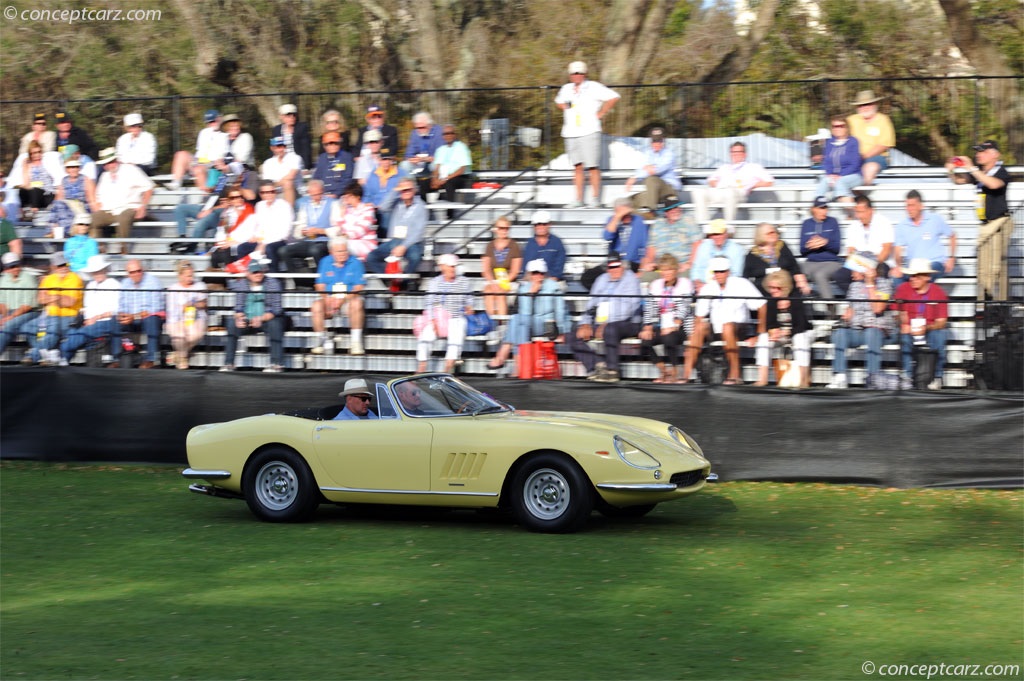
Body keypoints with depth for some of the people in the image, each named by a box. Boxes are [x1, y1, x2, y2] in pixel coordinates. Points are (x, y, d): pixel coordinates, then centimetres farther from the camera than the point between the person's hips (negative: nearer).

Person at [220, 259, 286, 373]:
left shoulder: (273, 284, -4)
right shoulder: (240, 285, 4)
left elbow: (276, 308, -12)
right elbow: (238, 307, 0)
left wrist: (261, 319, -29)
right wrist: (239, 318, -24)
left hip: (267, 319, -2)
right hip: (247, 321, 2)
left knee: (274, 324, -34)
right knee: (231, 323, -24)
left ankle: (277, 364, -33)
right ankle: (228, 364, -24)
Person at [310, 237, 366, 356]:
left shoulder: (355, 263, 2)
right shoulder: (325, 262, 8)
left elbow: (359, 287, -6)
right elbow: (320, 285, 5)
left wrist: (343, 299, -19)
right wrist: (327, 299, -16)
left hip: (349, 299, -2)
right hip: (329, 299, 2)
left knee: (356, 303, -35)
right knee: (317, 306, -30)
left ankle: (356, 342, -30)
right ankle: (323, 341, -18)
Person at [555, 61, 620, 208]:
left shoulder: (593, 87, -1)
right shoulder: (566, 89, 17)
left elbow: (613, 97, -5)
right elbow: (559, 102, 35)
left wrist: (601, 114, -6)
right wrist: (565, 106, 13)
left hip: (589, 131, -5)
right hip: (571, 133, 5)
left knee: (593, 166, -7)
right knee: (578, 167, 4)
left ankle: (595, 197, -1)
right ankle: (578, 199, 5)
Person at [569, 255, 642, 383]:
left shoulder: (630, 279, -2)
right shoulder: (602, 279, 19)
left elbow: (629, 306, -13)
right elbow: (591, 304, 19)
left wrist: (606, 325, -20)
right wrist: (585, 324, 0)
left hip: (627, 324, -7)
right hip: (600, 323, 7)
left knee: (610, 329, -40)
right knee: (575, 338, -10)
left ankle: (612, 371, -32)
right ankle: (595, 367, -20)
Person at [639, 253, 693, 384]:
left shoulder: (685, 284, 2)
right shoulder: (655, 285, 15)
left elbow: (684, 309, -10)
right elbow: (649, 310, 9)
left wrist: (673, 326, -24)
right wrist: (647, 328, -8)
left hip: (679, 327, -5)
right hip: (660, 327, 5)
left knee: (669, 337, -36)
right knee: (645, 341, -23)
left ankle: (674, 373, -19)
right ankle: (663, 371, -5)